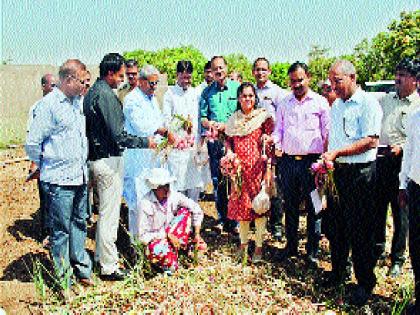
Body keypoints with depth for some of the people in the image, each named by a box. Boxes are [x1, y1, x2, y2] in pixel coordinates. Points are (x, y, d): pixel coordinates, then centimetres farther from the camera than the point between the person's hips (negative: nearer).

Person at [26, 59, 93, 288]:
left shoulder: (77, 101, 11)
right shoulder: (49, 104, -12)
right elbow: (32, 143, -10)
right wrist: (45, 166, 2)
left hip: (80, 176, 7)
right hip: (59, 181, -7)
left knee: (79, 224, 16)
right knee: (61, 229, 2)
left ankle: (81, 269, 30)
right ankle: (63, 280, 13)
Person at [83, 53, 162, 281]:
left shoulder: (92, 92, 12)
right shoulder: (106, 95, -19)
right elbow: (118, 136, -22)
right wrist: (145, 142, -10)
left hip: (97, 157, 10)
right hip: (108, 160, -10)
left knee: (106, 210, 21)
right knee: (110, 213, -2)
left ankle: (101, 255, 34)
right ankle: (109, 266, 8)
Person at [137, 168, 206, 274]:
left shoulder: (174, 196, -13)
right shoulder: (145, 204, -23)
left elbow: (196, 209, -7)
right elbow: (143, 235, -20)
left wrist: (197, 234, -10)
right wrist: (168, 236, -22)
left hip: (171, 234, 5)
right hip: (154, 239, -4)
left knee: (185, 212, -13)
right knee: (157, 251, -39)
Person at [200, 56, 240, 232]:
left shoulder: (237, 88, 3)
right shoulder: (207, 92, 12)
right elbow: (202, 117, 12)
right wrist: (208, 123, -10)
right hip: (214, 141, 3)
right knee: (217, 181, 7)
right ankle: (222, 218, 19)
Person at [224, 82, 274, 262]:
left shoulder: (264, 116, 0)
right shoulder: (233, 119, 11)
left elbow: (271, 143, -1)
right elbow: (228, 140, 18)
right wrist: (229, 154, -2)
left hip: (258, 166, -3)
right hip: (239, 167, 3)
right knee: (240, 203, 8)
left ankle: (259, 246, 10)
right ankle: (243, 243, 22)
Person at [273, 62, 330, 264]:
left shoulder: (320, 102, 2)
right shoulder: (284, 103, 13)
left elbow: (327, 132, 2)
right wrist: (277, 145, -3)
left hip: (312, 161, -3)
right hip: (288, 161, 3)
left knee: (313, 207, 2)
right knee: (290, 205, 11)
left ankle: (312, 250, 13)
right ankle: (291, 246, 23)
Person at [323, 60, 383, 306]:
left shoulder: (368, 103, -10)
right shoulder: (336, 106, 15)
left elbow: (371, 141, -19)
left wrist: (337, 152, -20)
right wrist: (326, 160, 9)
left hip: (360, 174, -7)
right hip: (337, 173, 7)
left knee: (359, 230, 0)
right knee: (337, 225, 15)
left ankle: (365, 283, 15)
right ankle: (338, 272, 32)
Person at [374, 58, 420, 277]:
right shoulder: (385, 100, 15)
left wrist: (402, 147, -21)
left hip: (400, 162, -5)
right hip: (379, 159, 5)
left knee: (400, 212, 3)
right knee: (377, 207, 12)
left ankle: (397, 259, 15)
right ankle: (378, 248, 29)